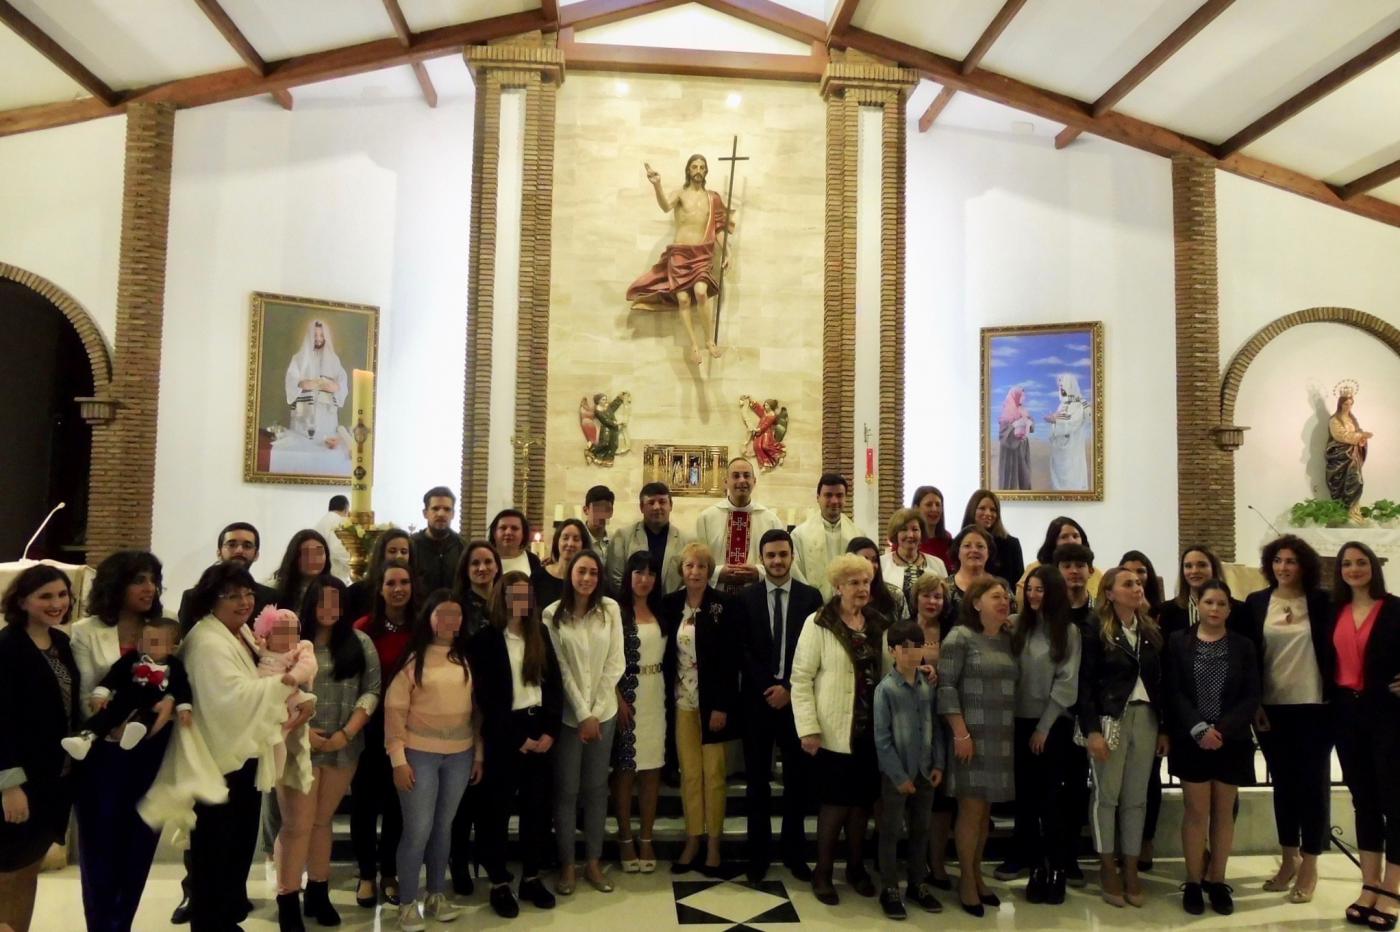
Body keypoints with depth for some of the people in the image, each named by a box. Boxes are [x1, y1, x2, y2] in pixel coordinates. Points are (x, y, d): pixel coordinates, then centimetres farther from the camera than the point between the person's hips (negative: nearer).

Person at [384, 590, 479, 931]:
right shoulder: (414, 658, -7)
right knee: (418, 831, 2)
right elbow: (394, 708, -9)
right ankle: (407, 904, 18)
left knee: (444, 827, 14)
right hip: (419, 754, -4)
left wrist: (479, 753, 8)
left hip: (460, 755, 4)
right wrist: (398, 759, -12)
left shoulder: (465, 659, 5)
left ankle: (436, 895, 29)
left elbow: (476, 708, 9)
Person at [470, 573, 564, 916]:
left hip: (540, 728, 4)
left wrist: (550, 730, -5)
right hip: (505, 732, -4)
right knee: (499, 806, 5)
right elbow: (486, 697, -10)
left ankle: (531, 877, 21)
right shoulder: (486, 639, -6)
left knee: (537, 804, 9)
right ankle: (499, 883, 16)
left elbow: (554, 683, 6)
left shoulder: (540, 633, 8)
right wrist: (517, 738, -12)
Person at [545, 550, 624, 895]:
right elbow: (560, 669, -7)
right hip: (568, 714, -2)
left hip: (604, 712, 2)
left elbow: (615, 663, -3)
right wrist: (582, 714, -10)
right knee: (566, 789, 5)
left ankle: (593, 861, 22)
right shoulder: (553, 615, -7)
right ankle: (567, 864, 18)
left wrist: (596, 713, -8)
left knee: (596, 788, 10)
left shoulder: (610, 609, -1)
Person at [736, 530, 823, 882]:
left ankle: (794, 852, 22)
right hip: (758, 698, 0)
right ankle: (758, 854, 19)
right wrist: (768, 688, -9)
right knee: (757, 779, 7)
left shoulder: (811, 596, 2)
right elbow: (743, 650, -1)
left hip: (796, 698, 0)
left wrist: (789, 688, -9)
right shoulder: (745, 597, 2)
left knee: (798, 777, 7)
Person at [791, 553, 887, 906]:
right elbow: (801, 678, -9)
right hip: (834, 731, -4)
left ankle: (856, 866, 30)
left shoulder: (879, 624, 7)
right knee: (836, 801, 1)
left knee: (862, 799, 12)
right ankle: (823, 872, 20)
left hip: (871, 729, 4)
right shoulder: (818, 624, -7)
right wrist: (808, 728, -15)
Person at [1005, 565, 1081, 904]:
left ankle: (1055, 867, 9)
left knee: (1051, 794, 0)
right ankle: (1026, 853, 24)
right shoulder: (1015, 625, 3)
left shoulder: (1069, 631, -3)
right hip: (1020, 720, 2)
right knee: (1024, 790, 10)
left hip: (1053, 724, -2)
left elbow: (1066, 682, -6)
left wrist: (1044, 726, -8)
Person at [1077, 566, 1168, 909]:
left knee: (1136, 797, 9)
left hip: (1146, 718, 5)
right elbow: (1085, 683, -9)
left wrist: (1164, 728, 8)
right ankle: (1108, 869, 14)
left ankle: (1131, 869, 18)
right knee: (1107, 794, 2)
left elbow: (1160, 682, 12)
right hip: (1109, 719, -5)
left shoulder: (1151, 631, 11)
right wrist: (1091, 730, -15)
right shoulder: (1096, 630, -5)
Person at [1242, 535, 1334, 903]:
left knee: (1313, 783, 5)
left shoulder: (1322, 602, -2)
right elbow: (1247, 655, 3)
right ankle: (1289, 859, 25)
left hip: (1314, 707, -2)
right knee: (1283, 783, 11)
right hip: (1271, 707, 2)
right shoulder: (1255, 603, 2)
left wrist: (1335, 697, -8)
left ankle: (1309, 865, 17)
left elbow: (1334, 650, -1)